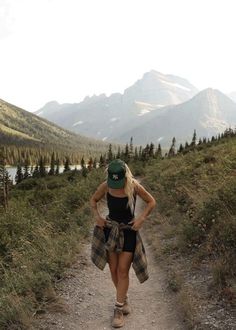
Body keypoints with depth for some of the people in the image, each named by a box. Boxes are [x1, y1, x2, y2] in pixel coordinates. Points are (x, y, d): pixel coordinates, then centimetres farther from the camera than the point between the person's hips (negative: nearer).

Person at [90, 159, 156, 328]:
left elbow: (151, 202, -5)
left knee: (123, 270, -2)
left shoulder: (134, 186, -19)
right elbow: (93, 200, 6)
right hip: (110, 230, 2)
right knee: (114, 270, 9)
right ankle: (124, 299, 35)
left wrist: (141, 218, -16)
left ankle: (119, 309, 11)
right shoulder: (105, 186, -14)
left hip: (129, 231, -2)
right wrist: (97, 216, -9)